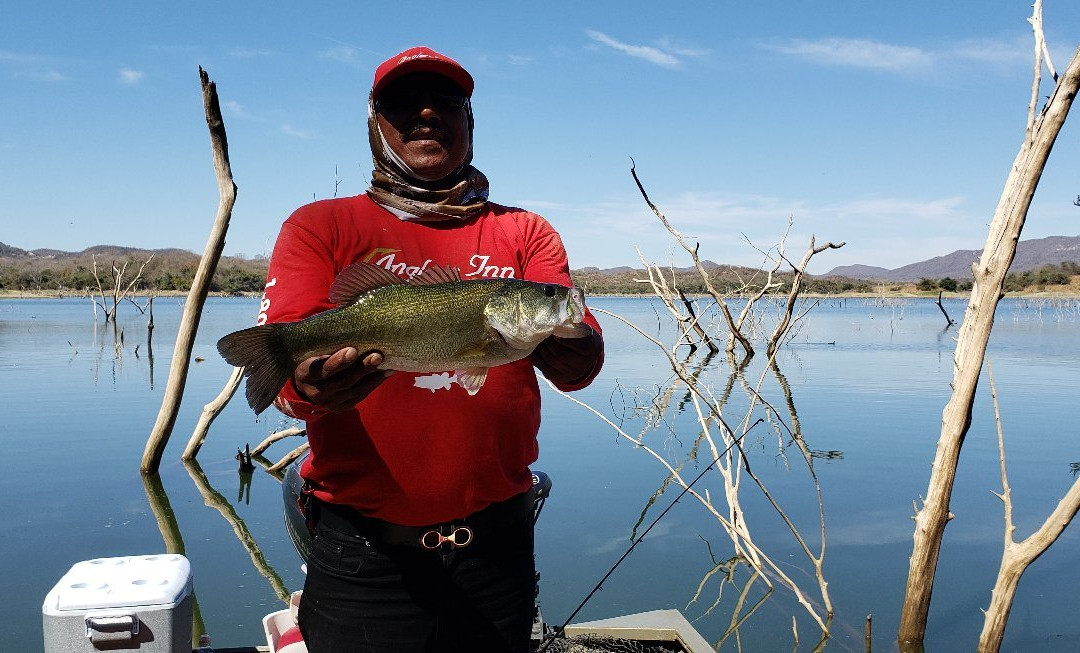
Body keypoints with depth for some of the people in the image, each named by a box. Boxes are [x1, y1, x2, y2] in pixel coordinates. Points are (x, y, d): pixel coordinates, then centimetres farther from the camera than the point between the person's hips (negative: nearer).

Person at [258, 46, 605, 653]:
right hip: (362, 543, -1)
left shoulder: (525, 233, 7)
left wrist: (574, 354, -31)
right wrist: (311, 382, -33)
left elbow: (578, 351, -8)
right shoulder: (321, 226, 3)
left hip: (496, 538, 2)